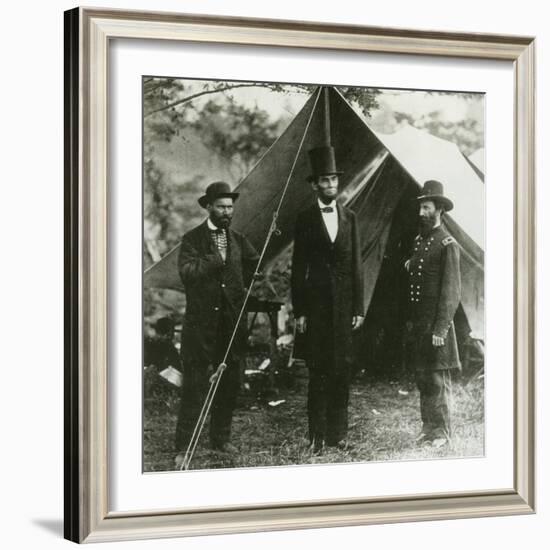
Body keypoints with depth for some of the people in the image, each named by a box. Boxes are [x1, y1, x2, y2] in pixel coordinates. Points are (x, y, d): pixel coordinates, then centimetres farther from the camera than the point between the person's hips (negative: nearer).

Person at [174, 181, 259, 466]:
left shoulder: (238, 240, 13)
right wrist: (215, 258, -16)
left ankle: (221, 438, 24)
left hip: (232, 322, 5)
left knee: (229, 384, 10)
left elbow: (256, 267, 12)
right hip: (201, 323, -5)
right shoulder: (193, 239, -2)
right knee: (195, 385, -4)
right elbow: (186, 271, -17)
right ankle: (183, 447, 1)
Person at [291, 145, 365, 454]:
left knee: (343, 368, 4)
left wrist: (359, 308, 4)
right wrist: (299, 311, -5)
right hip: (317, 303, -2)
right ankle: (318, 436, 5)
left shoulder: (350, 218, 9)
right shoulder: (305, 220, 1)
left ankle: (339, 432, 12)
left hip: (344, 302, 3)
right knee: (318, 370, -1)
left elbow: (356, 265, 9)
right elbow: (298, 268, 0)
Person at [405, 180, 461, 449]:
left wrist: (441, 328, -17)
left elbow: (451, 291, -13)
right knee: (422, 378, 11)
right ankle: (428, 427, 20)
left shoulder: (447, 245, -9)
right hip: (417, 323, 7)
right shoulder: (418, 240, 14)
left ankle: (442, 433, 4)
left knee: (438, 379, -3)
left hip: (436, 323, -7)